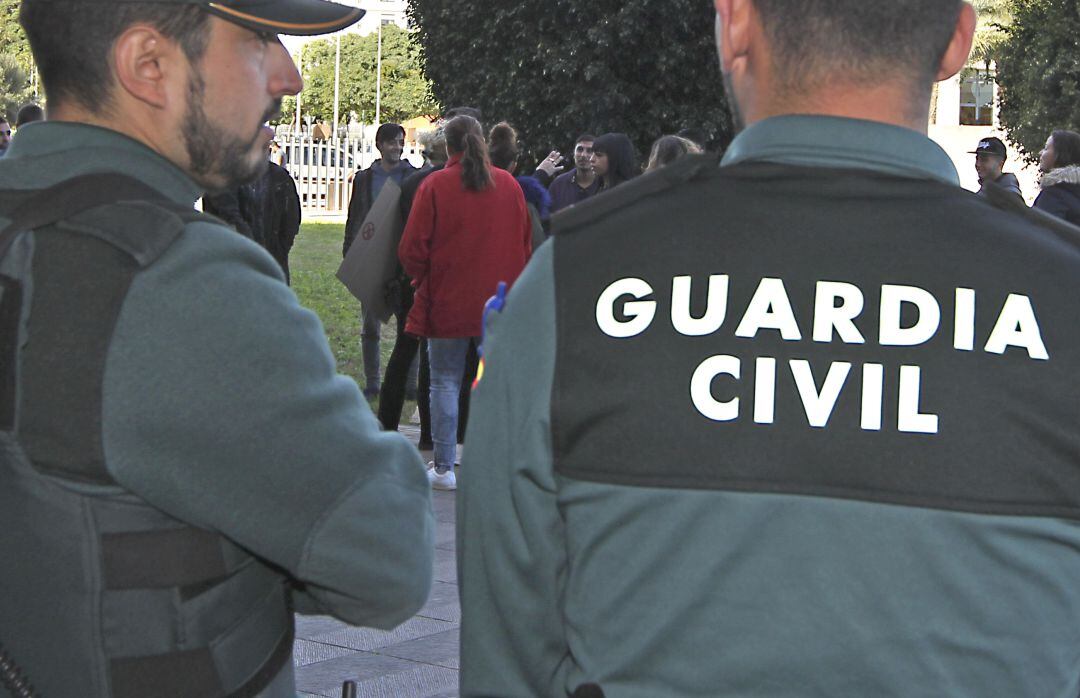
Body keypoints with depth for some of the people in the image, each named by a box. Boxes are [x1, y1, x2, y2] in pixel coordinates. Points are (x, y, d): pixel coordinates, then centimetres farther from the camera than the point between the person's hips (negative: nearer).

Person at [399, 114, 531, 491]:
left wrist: (422, 281, 11)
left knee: (445, 382, 4)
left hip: (447, 304, -3)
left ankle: (444, 467, 4)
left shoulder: (435, 185, -9)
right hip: (499, 304, 3)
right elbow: (525, 244, 10)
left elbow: (412, 249, -7)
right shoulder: (509, 185, 2)